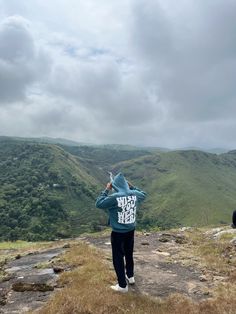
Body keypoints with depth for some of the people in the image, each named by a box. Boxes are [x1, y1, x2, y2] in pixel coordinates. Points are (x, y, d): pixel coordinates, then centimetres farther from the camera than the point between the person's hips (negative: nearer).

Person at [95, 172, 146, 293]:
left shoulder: (114, 197, -24)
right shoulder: (134, 195, -7)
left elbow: (99, 204, -16)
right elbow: (143, 194, 16)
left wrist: (106, 190, -11)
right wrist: (131, 186, 14)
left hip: (118, 233, -6)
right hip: (131, 231, 6)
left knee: (118, 258, 10)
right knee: (129, 254, 25)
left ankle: (122, 285, 19)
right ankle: (130, 276, 44)